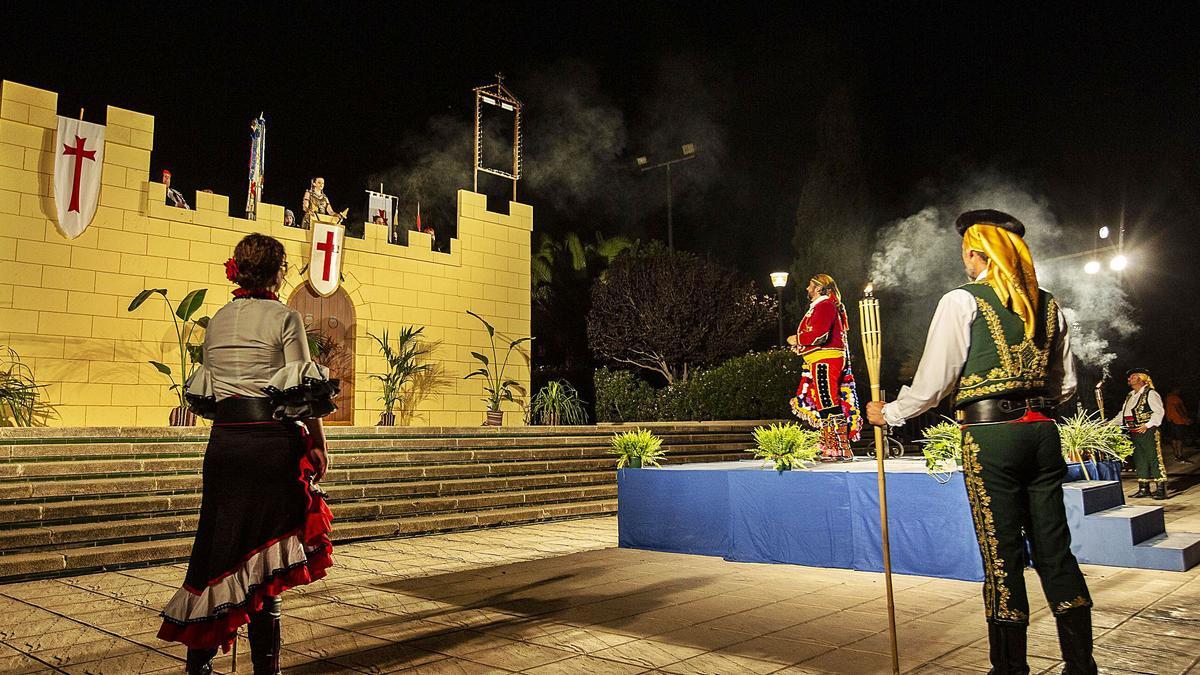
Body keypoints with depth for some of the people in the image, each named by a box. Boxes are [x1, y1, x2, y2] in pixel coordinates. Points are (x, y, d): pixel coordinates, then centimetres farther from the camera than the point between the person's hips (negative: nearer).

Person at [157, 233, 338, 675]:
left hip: (223, 441, 6)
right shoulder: (284, 318, -6)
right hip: (271, 440, -5)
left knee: (218, 543, 13)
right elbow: (306, 390, -9)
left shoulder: (217, 319, 12)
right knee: (264, 555, 2)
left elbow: (204, 391, 15)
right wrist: (318, 444, -1)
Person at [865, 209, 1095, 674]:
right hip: (1043, 431, 6)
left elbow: (934, 381, -6)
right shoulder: (1048, 306, 14)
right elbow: (1066, 385, 18)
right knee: (1054, 551, 12)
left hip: (990, 435, -6)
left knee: (1003, 556, 0)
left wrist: (889, 414, 8)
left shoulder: (962, 301, -4)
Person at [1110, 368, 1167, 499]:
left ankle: (1160, 489, -3)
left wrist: (1148, 425, -20)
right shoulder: (1130, 396, 19)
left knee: (1154, 459, -6)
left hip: (1148, 432, -8)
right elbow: (1123, 414, 21)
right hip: (1134, 433, 8)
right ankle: (1143, 489, 16)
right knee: (1139, 461, 10)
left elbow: (1159, 411, -12)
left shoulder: (1150, 394, -5)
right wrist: (1110, 423, 9)